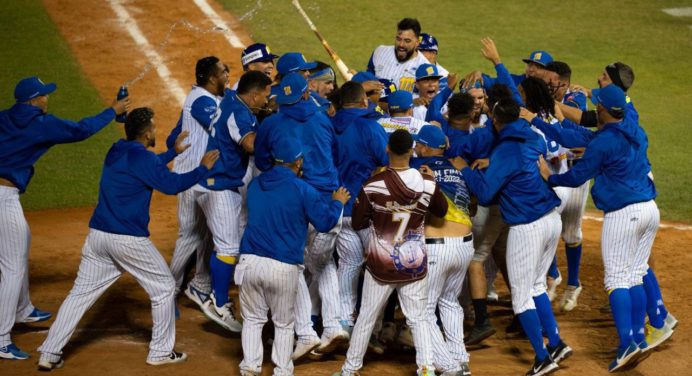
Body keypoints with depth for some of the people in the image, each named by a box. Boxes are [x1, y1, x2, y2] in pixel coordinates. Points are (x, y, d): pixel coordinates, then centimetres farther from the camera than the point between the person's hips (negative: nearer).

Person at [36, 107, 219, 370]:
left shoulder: (116, 152, 14)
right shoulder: (142, 157, -11)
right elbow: (172, 185, -12)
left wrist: (174, 152, 37)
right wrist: (203, 168, 0)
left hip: (98, 236, 7)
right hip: (129, 240, -7)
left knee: (80, 294, 8)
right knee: (164, 289, 11)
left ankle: (49, 355, 2)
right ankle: (160, 352, 15)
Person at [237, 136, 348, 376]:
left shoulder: (255, 185, 10)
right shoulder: (301, 190, -7)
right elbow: (325, 222, -1)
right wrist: (337, 203, 18)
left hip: (250, 262, 3)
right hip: (283, 267, -3)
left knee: (252, 318, 15)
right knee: (284, 323, 12)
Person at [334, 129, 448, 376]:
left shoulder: (372, 186, -15)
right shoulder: (427, 184, -11)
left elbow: (357, 224, -4)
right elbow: (441, 211, 9)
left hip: (380, 264, -1)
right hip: (415, 264, 1)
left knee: (366, 318, 11)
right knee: (419, 318, 11)